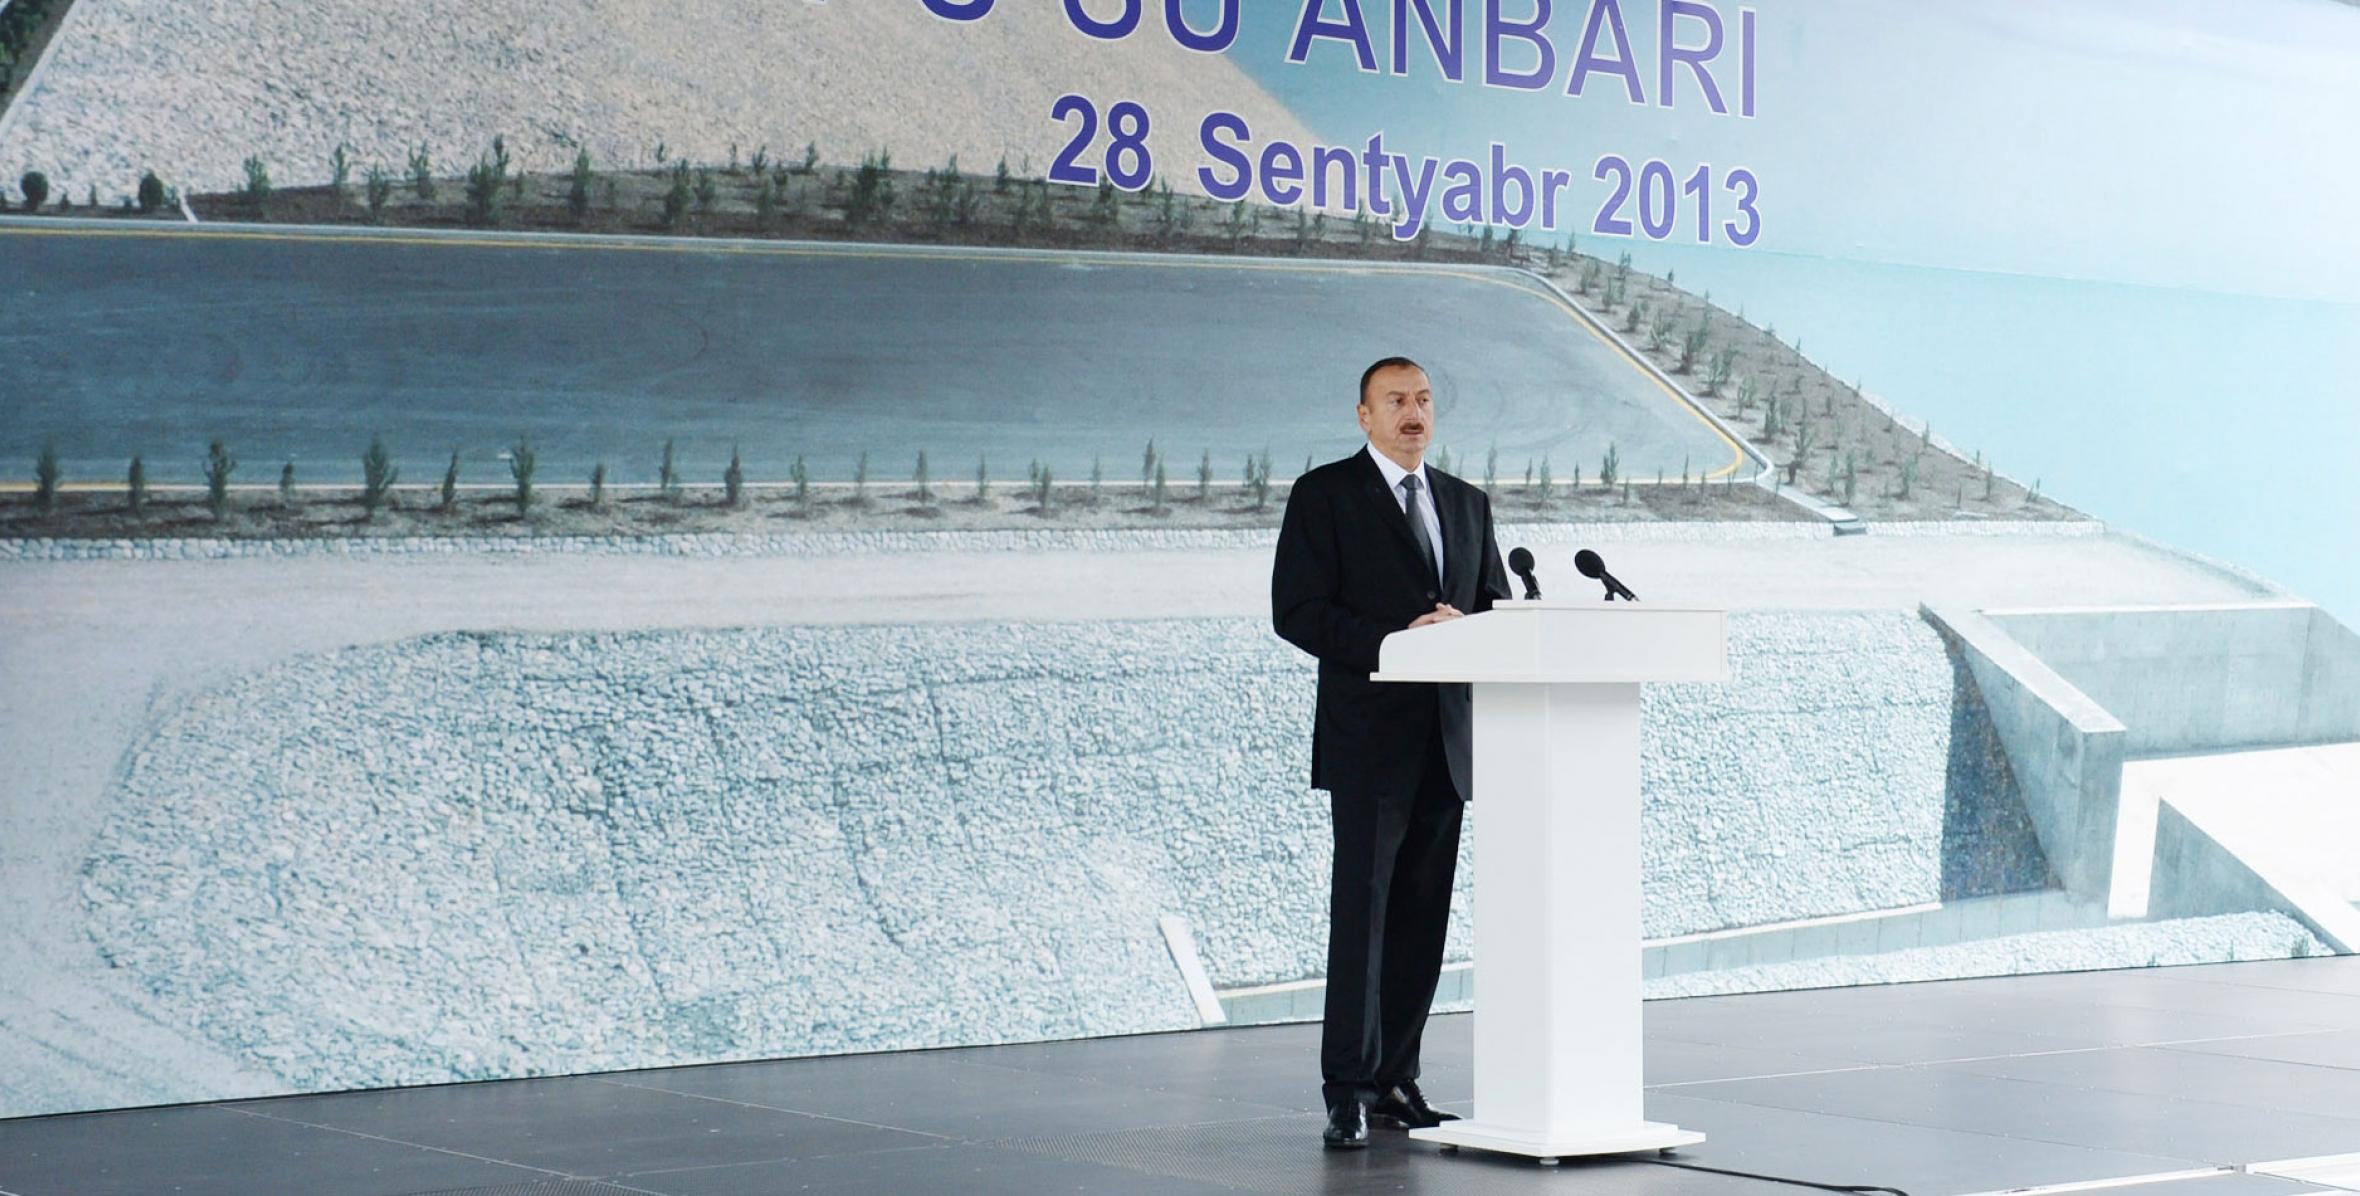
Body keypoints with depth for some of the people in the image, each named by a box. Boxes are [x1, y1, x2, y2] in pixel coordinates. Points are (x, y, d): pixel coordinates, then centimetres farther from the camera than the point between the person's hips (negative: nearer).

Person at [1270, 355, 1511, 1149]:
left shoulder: (1467, 503, 16)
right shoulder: (1325, 495, -1)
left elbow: (1497, 606, 17)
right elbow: (1297, 611, -8)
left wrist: (1468, 632, -7)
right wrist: (1394, 640, -19)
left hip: (1447, 740, 6)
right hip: (1370, 740, -5)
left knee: (1422, 917, 7)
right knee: (1362, 909, -8)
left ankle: (1396, 1082, 13)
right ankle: (1348, 1092, -7)